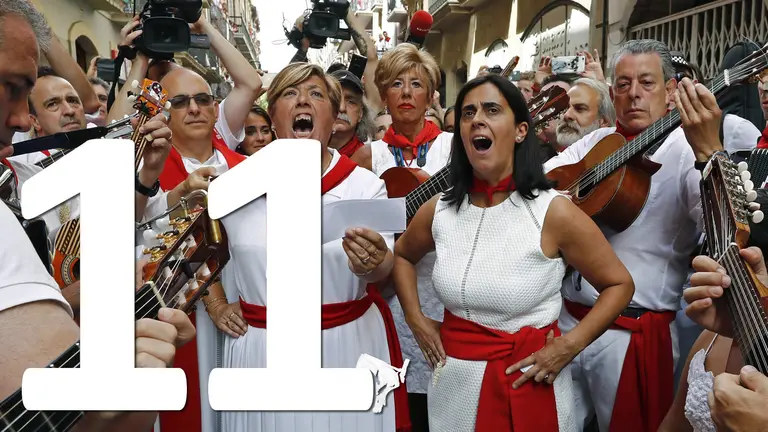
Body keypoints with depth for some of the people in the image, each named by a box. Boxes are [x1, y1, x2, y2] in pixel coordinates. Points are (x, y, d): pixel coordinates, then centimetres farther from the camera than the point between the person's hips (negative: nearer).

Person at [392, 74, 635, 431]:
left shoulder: (553, 212, -15)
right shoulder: (438, 211, -4)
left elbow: (620, 285, -5)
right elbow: (402, 255, 17)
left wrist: (570, 346, -14)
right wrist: (416, 319, 5)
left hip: (528, 383, -3)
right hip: (455, 382, 4)